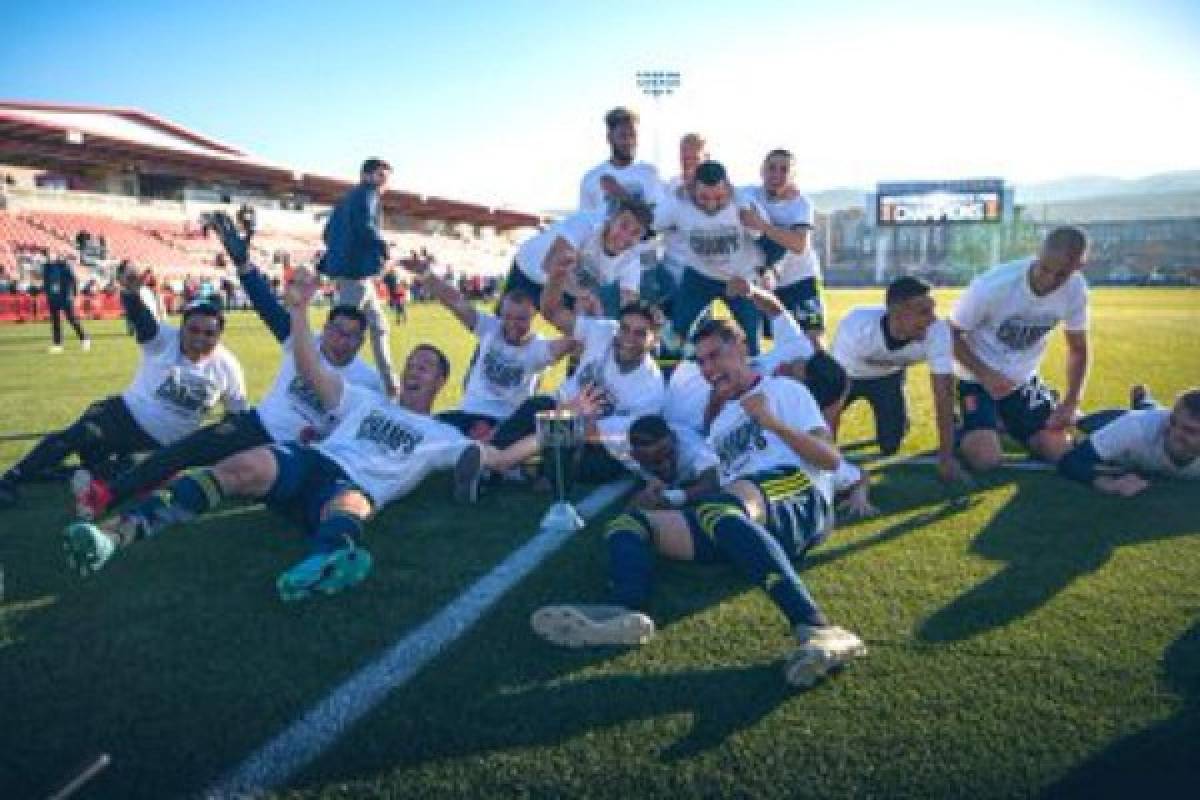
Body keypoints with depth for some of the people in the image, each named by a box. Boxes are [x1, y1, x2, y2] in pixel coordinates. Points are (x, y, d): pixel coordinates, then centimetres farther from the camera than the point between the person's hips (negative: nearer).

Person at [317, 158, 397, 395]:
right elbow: (365, 226, -23)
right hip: (356, 270, -10)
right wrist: (384, 248, -10)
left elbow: (328, 233, 21)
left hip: (345, 267, 10)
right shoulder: (368, 194, -5)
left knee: (378, 326, 15)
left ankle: (390, 385, 18)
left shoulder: (348, 197, 23)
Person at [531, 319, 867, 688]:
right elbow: (718, 486, 30)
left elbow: (831, 459, 5)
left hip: (799, 497, -6)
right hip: (738, 523, 6)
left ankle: (815, 627, -53)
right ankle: (625, 612, -42)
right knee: (629, 522, -10)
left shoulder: (783, 389, 17)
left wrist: (772, 422, -7)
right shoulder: (721, 422, 35)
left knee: (718, 509, -39)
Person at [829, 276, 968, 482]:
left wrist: (946, 455, -31)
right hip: (848, 374, -1)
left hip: (889, 375, 2)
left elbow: (944, 392, -29)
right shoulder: (857, 327, -42)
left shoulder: (938, 331, -34)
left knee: (891, 445, -8)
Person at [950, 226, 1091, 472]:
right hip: (976, 378, -4)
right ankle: (962, 431, 15)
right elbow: (951, 334, -17)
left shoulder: (1076, 290, -15)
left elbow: (1078, 350, 1)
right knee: (985, 460, -20)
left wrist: (1071, 403, -9)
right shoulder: (992, 285, -30)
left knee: (1059, 451, -1)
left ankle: (1007, 425, 27)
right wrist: (986, 375, -28)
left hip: (1023, 379, 5)